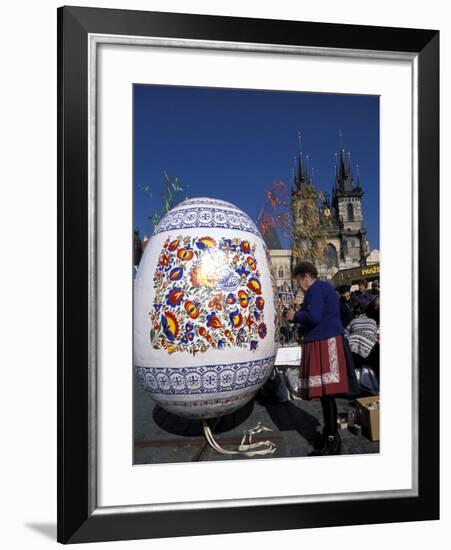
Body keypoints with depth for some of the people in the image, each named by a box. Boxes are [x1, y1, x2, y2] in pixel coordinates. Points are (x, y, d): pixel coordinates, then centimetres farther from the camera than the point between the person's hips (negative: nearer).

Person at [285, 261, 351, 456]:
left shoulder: (315, 289, -8)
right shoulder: (325, 287, 23)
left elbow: (313, 316, -20)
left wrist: (295, 316, -3)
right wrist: (299, 317, 18)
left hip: (322, 342, -10)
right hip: (328, 339, 10)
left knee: (325, 392, -8)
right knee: (326, 392, 13)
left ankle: (332, 441, -5)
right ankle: (331, 433, 21)